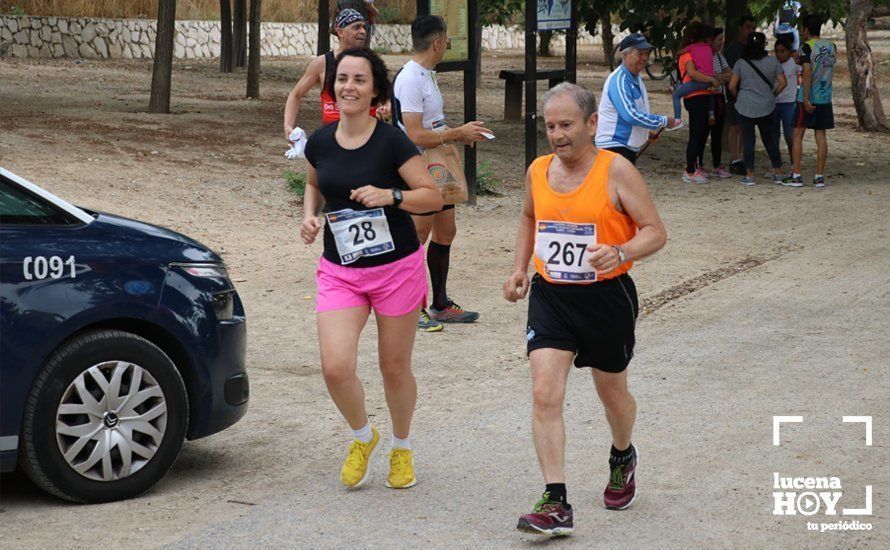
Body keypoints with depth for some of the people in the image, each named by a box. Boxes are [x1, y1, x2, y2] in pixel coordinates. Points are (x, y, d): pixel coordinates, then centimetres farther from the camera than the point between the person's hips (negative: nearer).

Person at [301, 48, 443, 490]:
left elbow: (433, 196, -10)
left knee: (394, 368, 9)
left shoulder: (391, 142, -12)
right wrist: (310, 216, 3)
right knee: (335, 367, -13)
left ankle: (402, 448, 36)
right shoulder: (320, 142, 1)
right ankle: (363, 437, 17)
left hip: (397, 267, -3)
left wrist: (391, 196, -26)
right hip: (339, 271, 3)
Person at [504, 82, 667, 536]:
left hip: (606, 296, -3)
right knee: (544, 394, -13)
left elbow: (655, 232, -12)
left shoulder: (616, 171, -12)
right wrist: (520, 268, 12)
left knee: (612, 392, 16)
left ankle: (623, 457, 49)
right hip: (550, 295, 3)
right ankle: (555, 503, -13)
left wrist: (621, 253, -31)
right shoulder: (537, 171, 3)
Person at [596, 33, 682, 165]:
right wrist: (663, 121, -20)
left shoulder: (636, 79, 12)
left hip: (629, 144, 10)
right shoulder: (619, 80, -20)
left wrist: (646, 131, 16)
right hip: (614, 144, -10)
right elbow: (630, 115, -27)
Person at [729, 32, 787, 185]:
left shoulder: (741, 63, -4)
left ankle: (749, 175, 3)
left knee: (748, 141, 3)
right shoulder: (773, 62, -1)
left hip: (745, 108, -2)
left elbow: (732, 86, -5)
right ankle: (778, 173, 17)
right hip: (767, 108, 2)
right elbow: (782, 83, 0)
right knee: (769, 139, 14)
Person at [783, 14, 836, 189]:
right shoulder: (831, 47, 9)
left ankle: (796, 176, 2)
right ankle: (819, 177, 5)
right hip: (825, 98, 5)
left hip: (807, 98, -5)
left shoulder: (807, 47, -11)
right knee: (821, 136, 6)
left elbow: (807, 73, -20)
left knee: (798, 135, 3)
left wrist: (806, 99, -20)